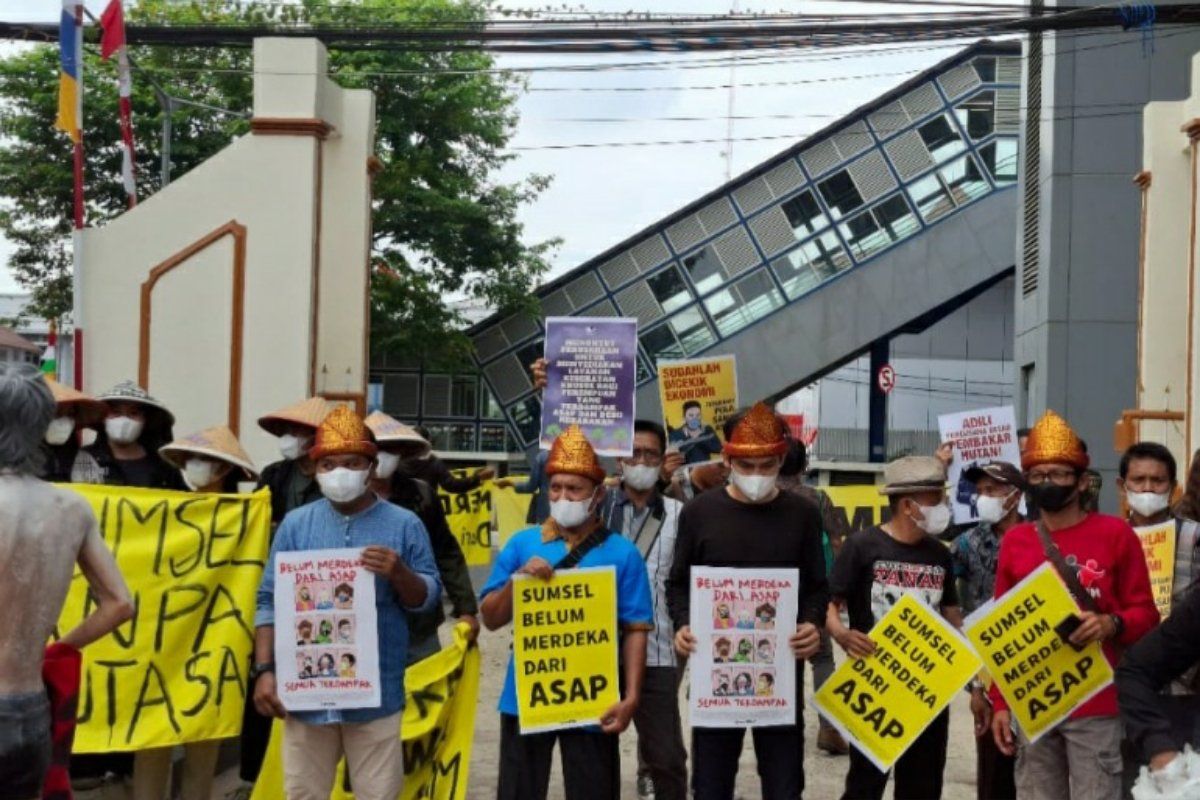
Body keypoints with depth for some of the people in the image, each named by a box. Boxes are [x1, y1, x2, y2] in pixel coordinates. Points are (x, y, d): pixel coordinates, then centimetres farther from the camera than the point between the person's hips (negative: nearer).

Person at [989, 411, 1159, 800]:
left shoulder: (1116, 533, -1)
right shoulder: (1014, 541, 8)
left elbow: (1145, 614, 2)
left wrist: (1112, 624, -21)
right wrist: (1000, 704, 8)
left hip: (1097, 706, -3)